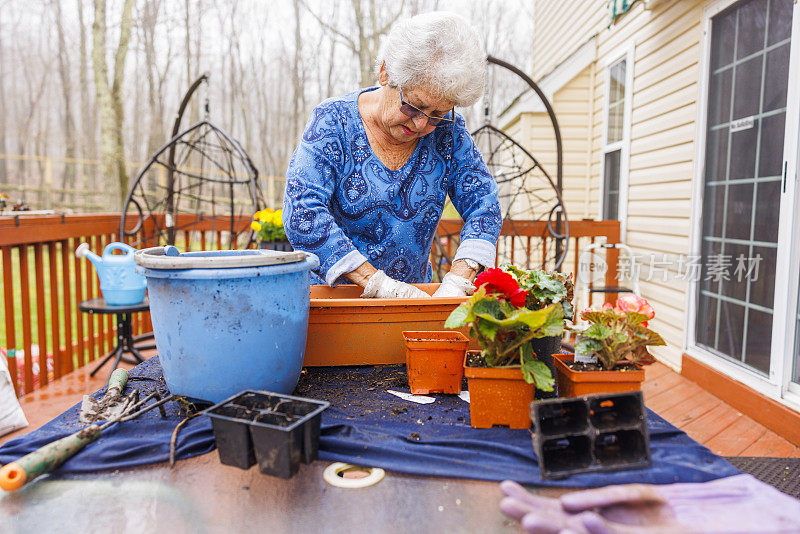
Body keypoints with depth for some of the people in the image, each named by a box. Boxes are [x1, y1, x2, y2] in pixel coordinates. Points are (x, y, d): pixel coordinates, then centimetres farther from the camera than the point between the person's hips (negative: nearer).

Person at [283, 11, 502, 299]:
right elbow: (302, 214, -21)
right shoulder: (333, 121, -12)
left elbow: (484, 204, -4)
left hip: (414, 292, 2)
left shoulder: (447, 130, -1)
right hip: (330, 297, -2)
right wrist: (380, 283, -27)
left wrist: (456, 281, -21)